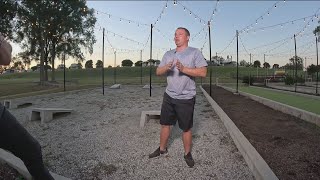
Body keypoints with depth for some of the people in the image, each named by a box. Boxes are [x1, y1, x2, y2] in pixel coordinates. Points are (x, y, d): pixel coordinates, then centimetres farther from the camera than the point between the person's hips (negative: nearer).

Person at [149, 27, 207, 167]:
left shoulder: (194, 52, -5)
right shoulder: (168, 54, 10)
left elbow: (203, 72, -15)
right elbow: (158, 72, 6)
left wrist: (184, 69, -26)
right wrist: (166, 67, -16)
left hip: (186, 98, -5)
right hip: (169, 96, 5)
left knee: (186, 128, 8)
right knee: (165, 124, 15)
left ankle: (187, 153, 29)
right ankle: (162, 149, 36)